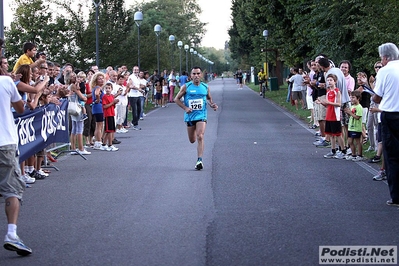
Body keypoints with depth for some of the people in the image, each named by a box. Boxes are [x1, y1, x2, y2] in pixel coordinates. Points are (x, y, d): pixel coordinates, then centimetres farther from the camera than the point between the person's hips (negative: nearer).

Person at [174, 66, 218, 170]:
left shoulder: (205, 87, 4)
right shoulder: (186, 87, -2)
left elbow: (209, 98, 19)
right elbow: (176, 99, 2)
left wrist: (212, 105, -3)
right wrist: (185, 108, -11)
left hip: (201, 115, -1)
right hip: (190, 115, 1)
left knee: (200, 137, -19)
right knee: (192, 140, 10)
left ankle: (199, 160, -19)